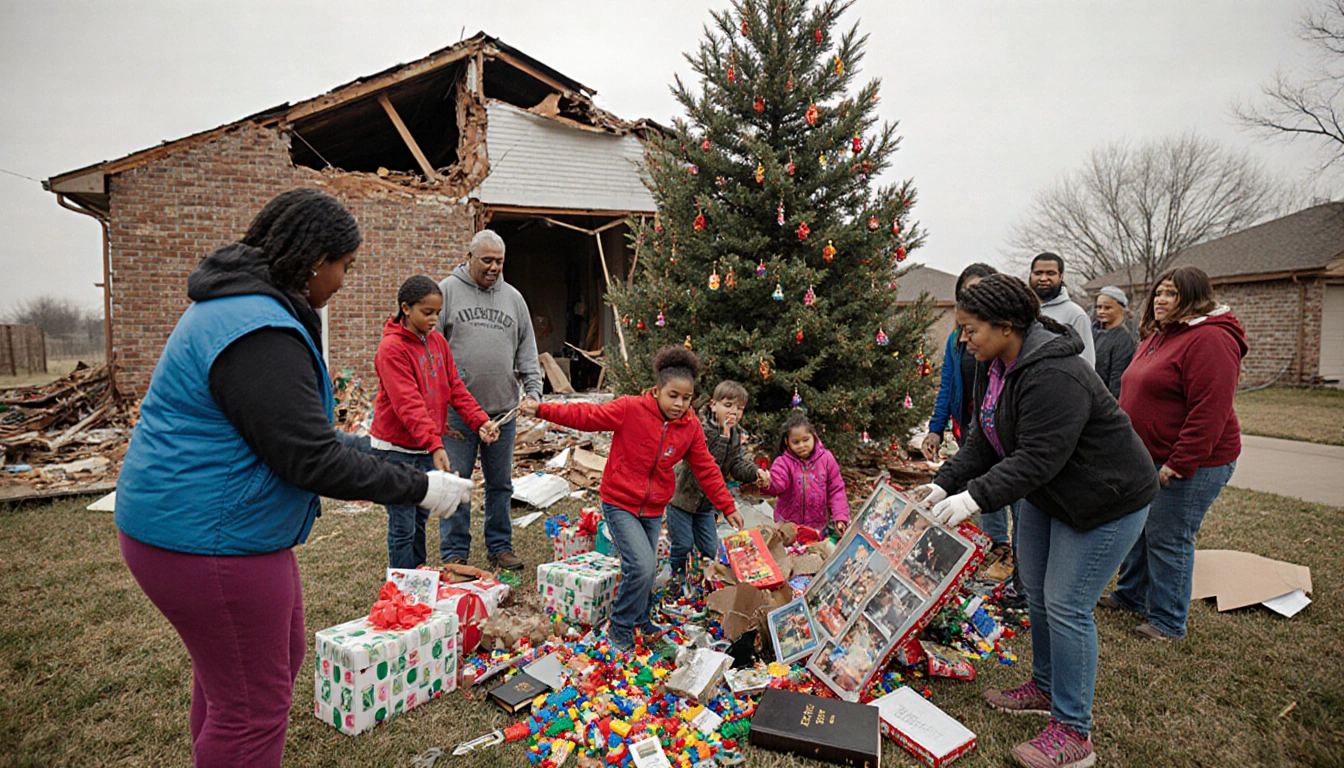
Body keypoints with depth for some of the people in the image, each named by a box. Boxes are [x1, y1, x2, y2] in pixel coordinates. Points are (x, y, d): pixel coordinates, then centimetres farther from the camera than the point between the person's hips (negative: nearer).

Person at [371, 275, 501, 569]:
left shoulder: (437, 340, 6)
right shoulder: (392, 348, -17)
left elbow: (455, 387, 7)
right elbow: (408, 404, -26)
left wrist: (480, 421, -7)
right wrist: (435, 444, -35)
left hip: (427, 448, 7)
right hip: (397, 449, -7)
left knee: (421, 519, 18)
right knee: (403, 527, 2)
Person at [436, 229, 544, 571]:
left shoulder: (513, 297, 12)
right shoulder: (447, 290, 0)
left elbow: (527, 351, 13)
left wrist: (533, 389, 1)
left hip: (503, 410, 4)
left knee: (500, 484, 12)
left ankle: (500, 547, 25)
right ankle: (454, 554, 16)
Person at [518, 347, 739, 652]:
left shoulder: (691, 426, -2)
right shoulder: (630, 409, -16)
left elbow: (706, 470, 6)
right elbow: (587, 416, -13)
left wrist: (727, 507, 8)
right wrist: (541, 409, -20)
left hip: (654, 509, 5)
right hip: (620, 503, -5)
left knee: (645, 569, 13)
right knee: (642, 566, -15)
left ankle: (639, 620, 41)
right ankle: (620, 628, 9)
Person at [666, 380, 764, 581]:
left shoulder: (735, 434, 2)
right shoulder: (700, 429, -23)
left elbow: (738, 465, -5)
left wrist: (756, 472, -24)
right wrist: (723, 437, -40)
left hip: (706, 501, 7)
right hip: (682, 494, -7)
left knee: (710, 548, 12)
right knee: (683, 545, -1)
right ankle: (677, 579, 20)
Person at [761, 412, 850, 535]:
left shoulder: (826, 459, -7)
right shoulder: (784, 462, -12)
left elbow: (836, 491, -2)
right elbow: (776, 484, -31)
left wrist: (840, 517, -11)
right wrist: (767, 483, -54)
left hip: (818, 525, 1)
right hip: (788, 524, -1)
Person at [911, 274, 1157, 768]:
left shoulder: (1054, 376, -30)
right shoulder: (996, 369, 1)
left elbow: (1038, 458, -34)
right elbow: (985, 444, 2)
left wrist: (976, 496, -34)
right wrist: (944, 483, -7)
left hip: (1105, 500, -10)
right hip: (1048, 494, 10)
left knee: (1066, 607, -6)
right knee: (1036, 592, 17)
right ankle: (1045, 689, 36)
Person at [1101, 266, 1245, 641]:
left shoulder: (1209, 340, -19)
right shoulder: (1157, 337, 13)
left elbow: (1210, 410, -25)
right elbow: (1134, 394, 21)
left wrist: (1180, 464, -25)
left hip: (1190, 465, -9)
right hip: (1146, 459, 10)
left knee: (1168, 539, 1)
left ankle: (1168, 621, 16)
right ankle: (1131, 595, 36)